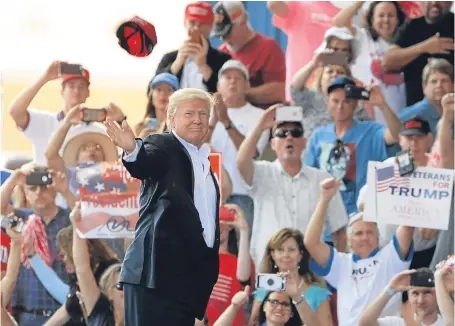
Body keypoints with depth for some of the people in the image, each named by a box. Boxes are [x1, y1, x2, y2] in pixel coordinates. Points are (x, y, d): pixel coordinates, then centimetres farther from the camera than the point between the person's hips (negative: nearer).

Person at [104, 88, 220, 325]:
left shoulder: (203, 159, 20)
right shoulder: (163, 148, -2)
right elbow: (146, 163, -26)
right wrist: (132, 150, -49)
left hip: (191, 274, 8)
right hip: (160, 270, -8)